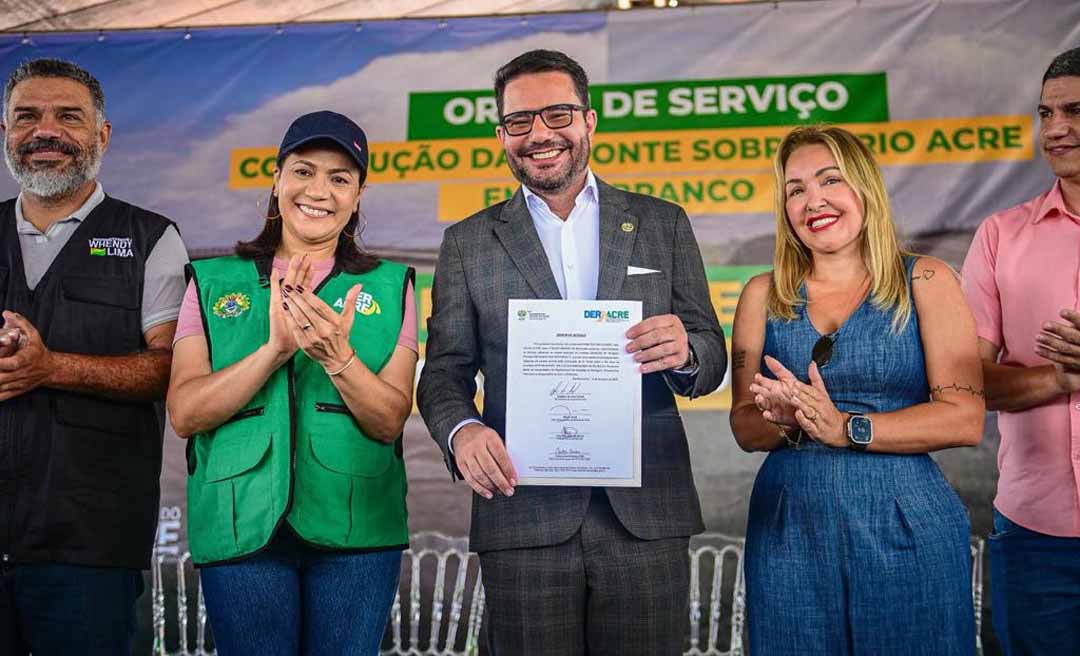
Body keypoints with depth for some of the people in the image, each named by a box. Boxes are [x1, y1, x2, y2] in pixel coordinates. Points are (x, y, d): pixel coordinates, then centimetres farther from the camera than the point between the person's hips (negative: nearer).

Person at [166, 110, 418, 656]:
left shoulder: (389, 286, 6)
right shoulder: (213, 282, 7)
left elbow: (389, 421, -3)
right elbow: (184, 414, -4)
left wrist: (337, 357, -20)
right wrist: (275, 348, -17)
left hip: (356, 529, 0)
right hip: (242, 526, 0)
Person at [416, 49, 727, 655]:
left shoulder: (663, 225, 9)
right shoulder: (468, 243, 8)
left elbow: (711, 360, 7)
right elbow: (446, 371, 5)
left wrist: (685, 351, -17)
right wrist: (461, 430, -16)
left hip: (646, 514, 1)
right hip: (524, 517, 0)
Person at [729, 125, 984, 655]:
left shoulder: (926, 282, 1)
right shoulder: (764, 295, 8)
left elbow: (965, 419, -8)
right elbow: (745, 427, 8)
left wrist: (845, 428, -17)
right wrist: (790, 422, -14)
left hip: (907, 527, -2)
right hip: (789, 528, 2)